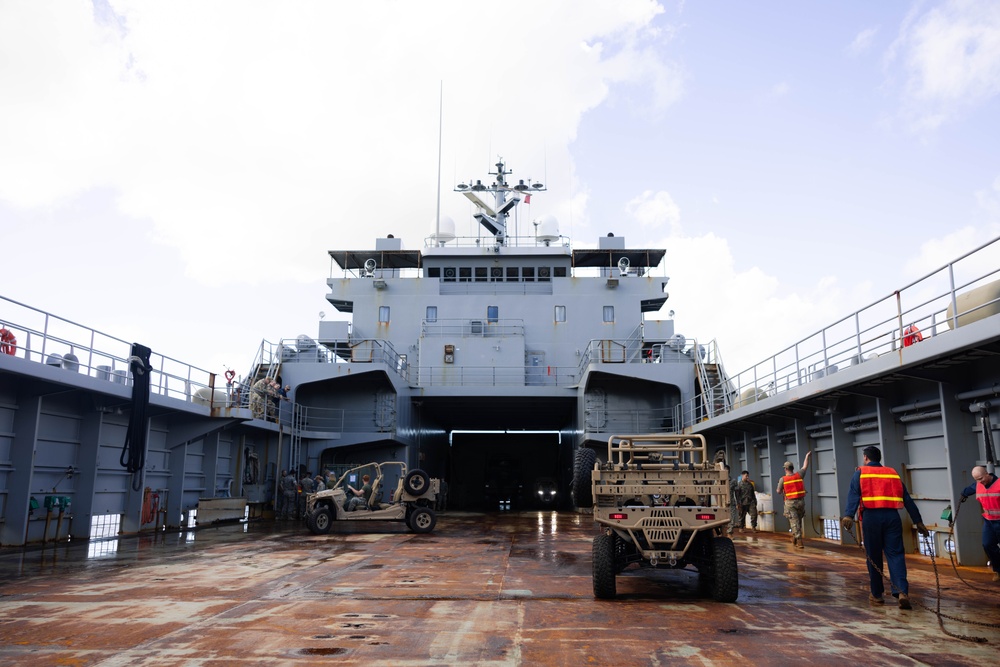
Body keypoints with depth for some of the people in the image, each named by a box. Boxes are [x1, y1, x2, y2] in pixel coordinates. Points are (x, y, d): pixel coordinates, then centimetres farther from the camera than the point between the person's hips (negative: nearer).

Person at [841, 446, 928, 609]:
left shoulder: (860, 473, 8)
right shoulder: (893, 473, 17)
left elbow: (853, 496, -8)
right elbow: (908, 500, 14)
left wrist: (848, 515, -19)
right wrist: (918, 521, 14)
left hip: (871, 517, -2)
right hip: (892, 517, 2)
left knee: (873, 557, 8)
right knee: (895, 554, 2)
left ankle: (877, 595, 17)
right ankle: (902, 591, -16)